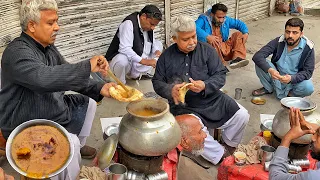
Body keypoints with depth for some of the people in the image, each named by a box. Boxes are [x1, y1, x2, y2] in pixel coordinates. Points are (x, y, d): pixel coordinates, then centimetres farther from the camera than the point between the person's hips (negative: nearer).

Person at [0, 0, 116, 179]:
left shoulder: (48, 47, 4)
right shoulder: (17, 52, -25)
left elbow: (68, 77, 8)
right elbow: (44, 78, -43)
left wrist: (99, 88, -6)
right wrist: (88, 66, -39)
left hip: (53, 112, 10)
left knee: (88, 102, 20)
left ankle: (78, 146, 36)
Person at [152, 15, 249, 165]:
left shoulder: (207, 50, 3)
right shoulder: (166, 56, 4)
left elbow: (220, 75, -1)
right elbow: (157, 82, 7)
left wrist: (205, 86, -23)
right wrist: (170, 90, -16)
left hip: (212, 100, 2)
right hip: (183, 106, -2)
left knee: (242, 115, -15)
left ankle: (228, 145, 18)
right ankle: (222, 157, -6)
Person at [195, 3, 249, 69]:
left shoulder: (226, 20, 9)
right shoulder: (204, 19, -10)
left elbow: (239, 23, 19)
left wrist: (246, 33, -2)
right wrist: (207, 36, -42)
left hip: (224, 48, 7)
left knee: (238, 34, -2)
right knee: (213, 41, -35)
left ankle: (237, 58, -22)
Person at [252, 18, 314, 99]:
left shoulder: (308, 48, -16)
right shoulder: (278, 42, -14)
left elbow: (308, 72, -15)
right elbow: (257, 56, -24)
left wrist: (291, 78, -36)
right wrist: (270, 70, -43)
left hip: (294, 80, -1)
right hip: (276, 76, 1)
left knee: (308, 88, -33)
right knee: (260, 64, -23)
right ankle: (268, 88, -1)